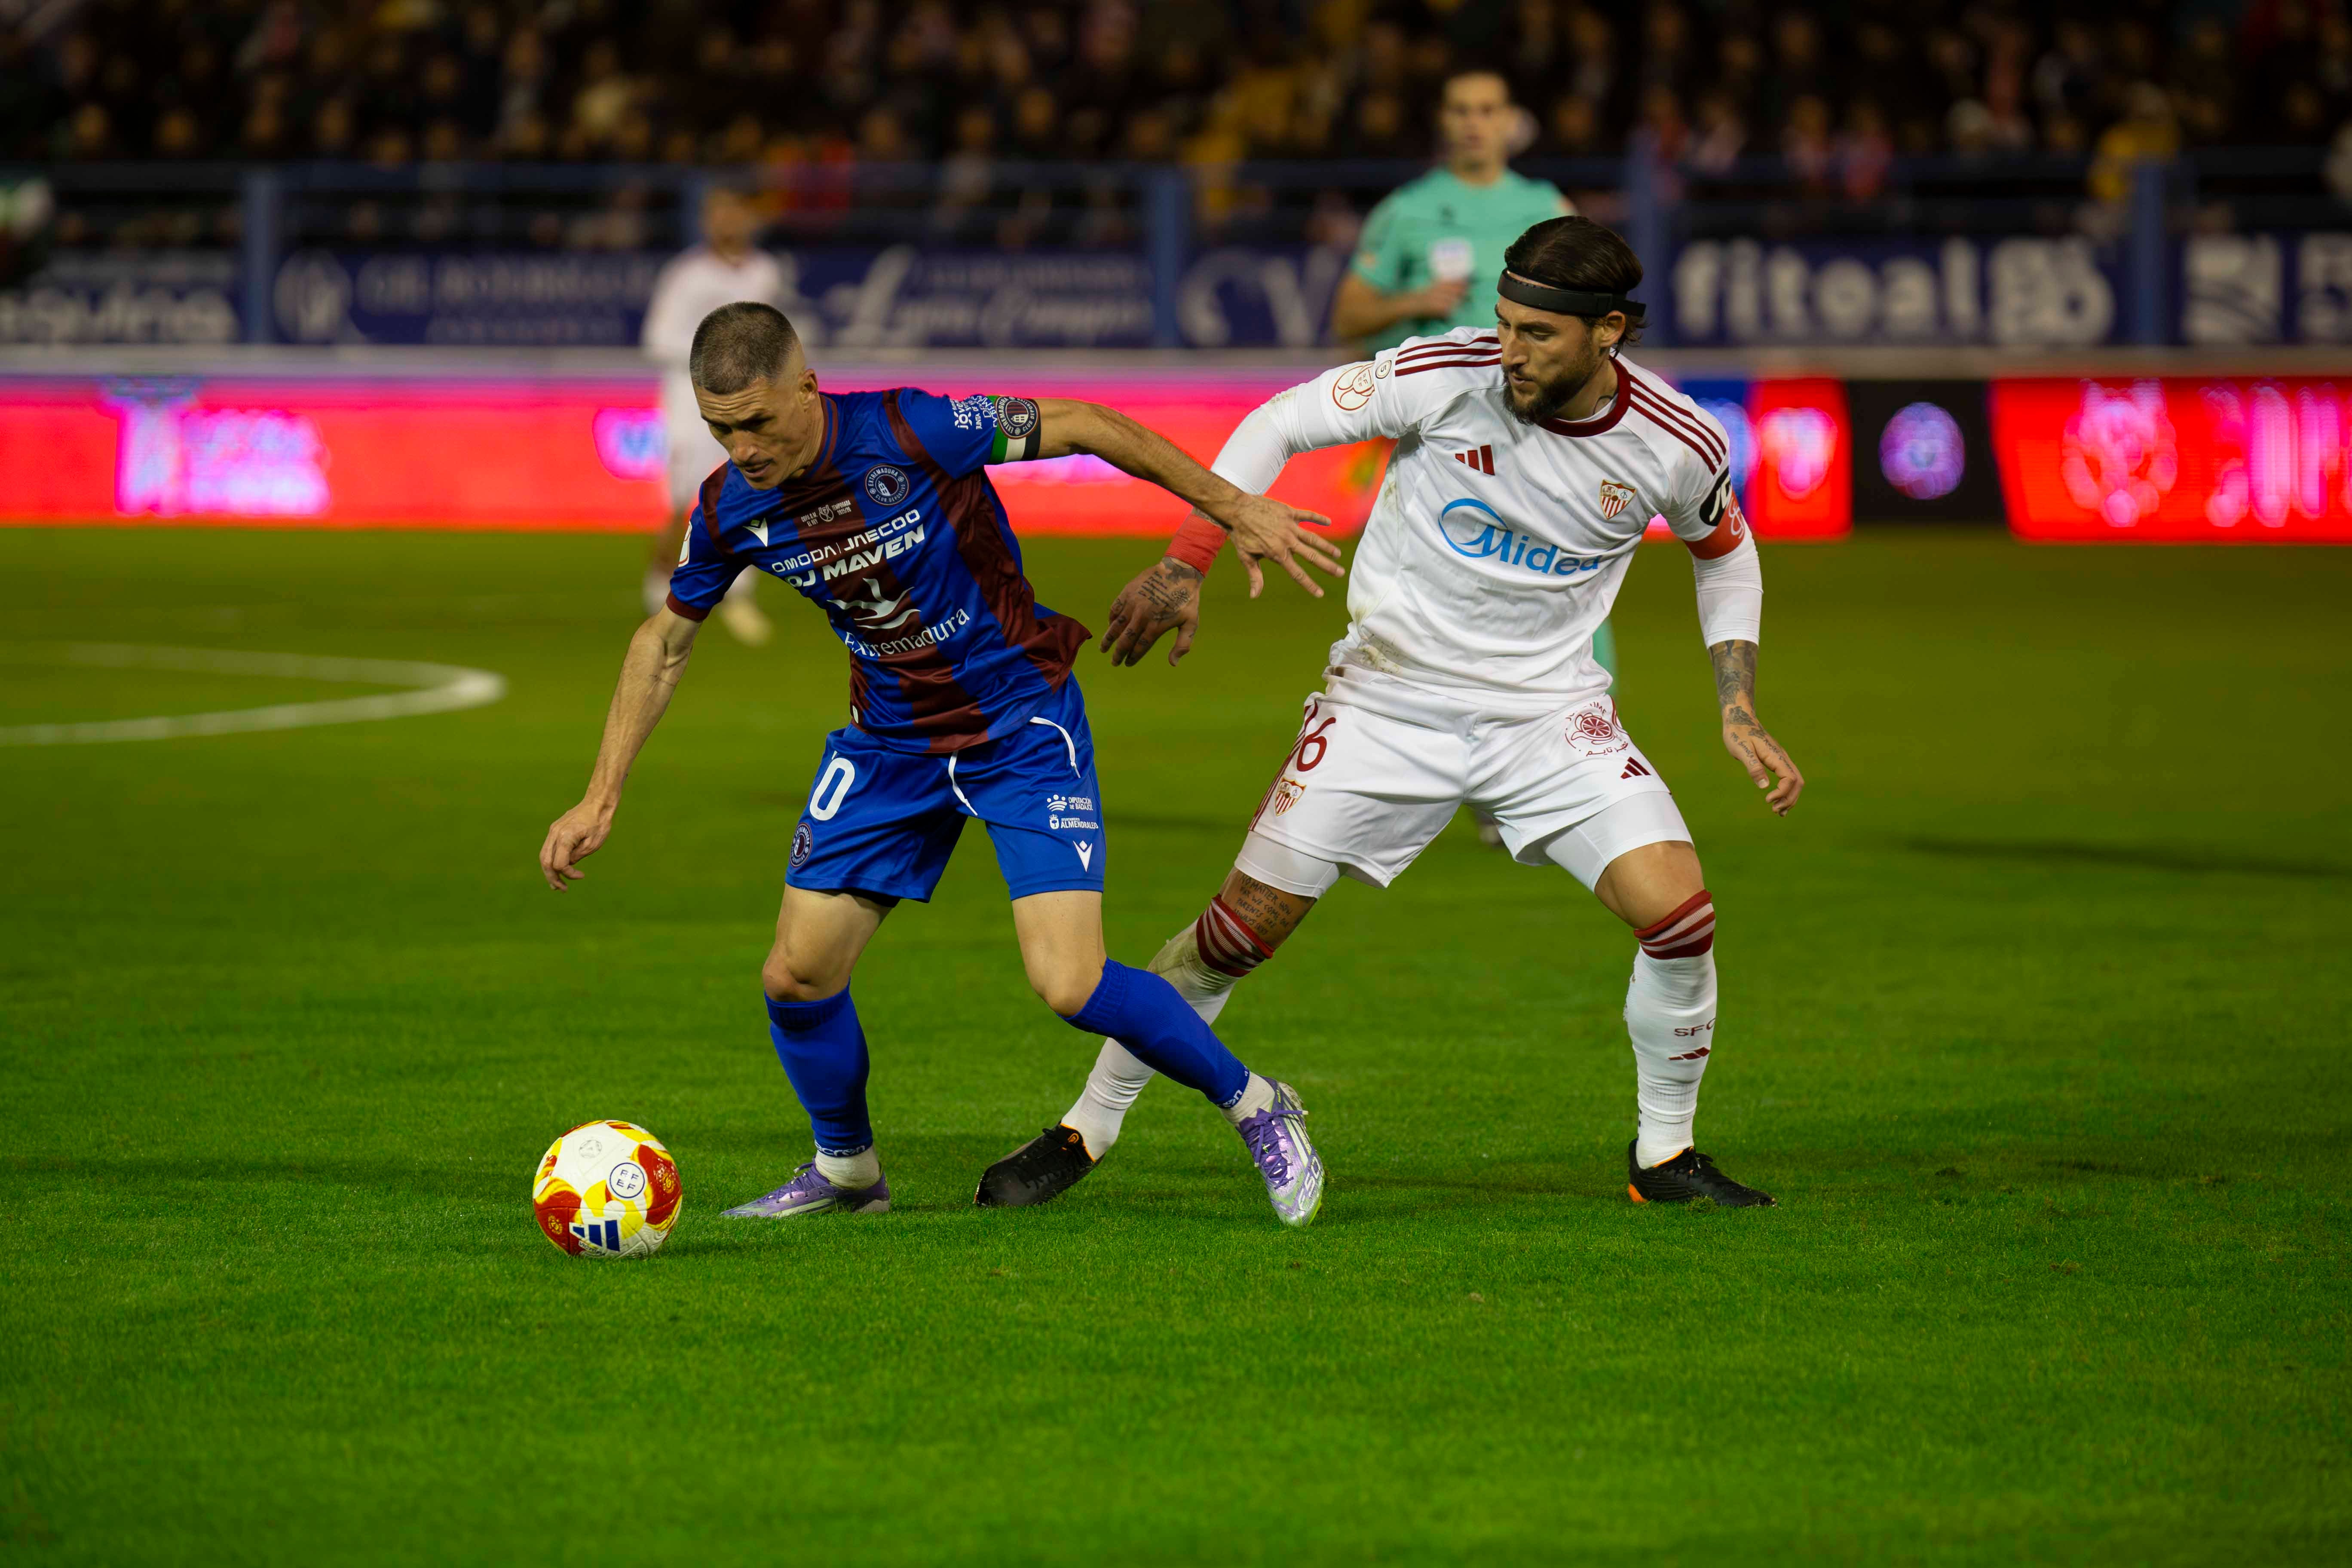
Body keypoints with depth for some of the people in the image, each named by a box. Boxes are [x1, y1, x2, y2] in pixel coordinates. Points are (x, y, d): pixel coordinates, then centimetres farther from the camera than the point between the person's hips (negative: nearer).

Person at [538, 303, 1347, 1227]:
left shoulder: (911, 433, -26)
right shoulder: (730, 509, -10)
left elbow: (1080, 426, -14)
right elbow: (665, 644, 8)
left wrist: (1235, 511, -8)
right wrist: (599, 801, 4)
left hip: (1024, 726, -5)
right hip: (888, 744, 5)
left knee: (1069, 986, -16)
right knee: (796, 977, 0)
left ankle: (1255, 1108, 8)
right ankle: (846, 1169, 28)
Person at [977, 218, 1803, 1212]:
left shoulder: (1676, 445, -12)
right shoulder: (1448, 377, -19)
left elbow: (1725, 554, 10)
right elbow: (1282, 423, -7)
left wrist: (1738, 712, 2)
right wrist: (1187, 562, -14)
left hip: (1550, 716, 1)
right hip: (1389, 702, -1)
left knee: (1680, 916, -15)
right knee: (1243, 926, -5)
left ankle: (1662, 1156, 9)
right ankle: (1086, 1131, 13)